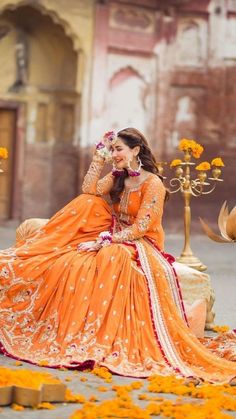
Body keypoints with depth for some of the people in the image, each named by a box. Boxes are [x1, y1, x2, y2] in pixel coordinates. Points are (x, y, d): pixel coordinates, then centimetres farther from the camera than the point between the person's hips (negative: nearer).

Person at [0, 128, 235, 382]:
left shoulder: (153, 184, -12)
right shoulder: (117, 177, 12)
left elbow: (140, 228, -18)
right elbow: (88, 191, -3)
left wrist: (104, 241, -24)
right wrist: (100, 156, -2)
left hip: (140, 244, -7)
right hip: (114, 236, 7)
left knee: (112, 258, -40)